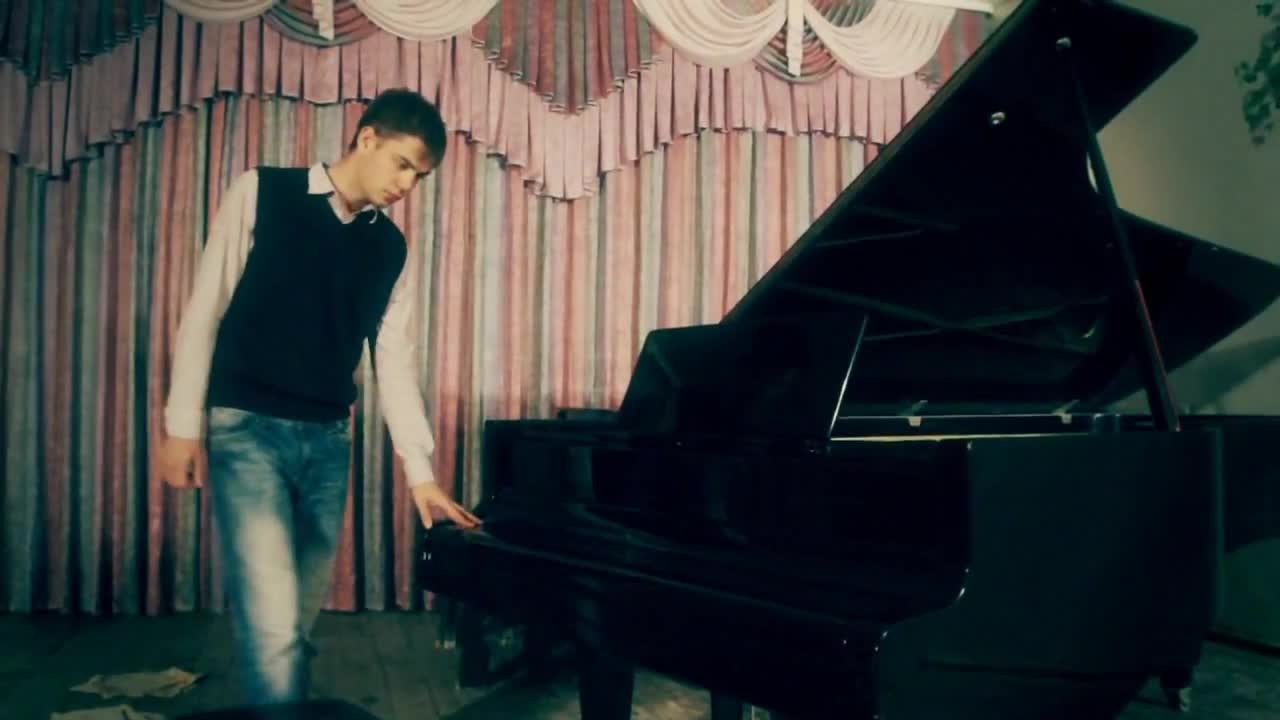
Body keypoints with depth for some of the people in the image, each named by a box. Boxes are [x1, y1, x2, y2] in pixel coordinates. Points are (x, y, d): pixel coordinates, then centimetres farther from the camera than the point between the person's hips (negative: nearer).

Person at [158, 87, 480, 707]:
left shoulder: (390, 246, 10)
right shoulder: (261, 193, -2)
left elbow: (395, 358, 9)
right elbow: (205, 310, -2)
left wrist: (420, 471, 4)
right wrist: (183, 424, -5)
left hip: (328, 439, 5)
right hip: (247, 428, -5)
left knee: (299, 620, 10)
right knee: (272, 624, -14)